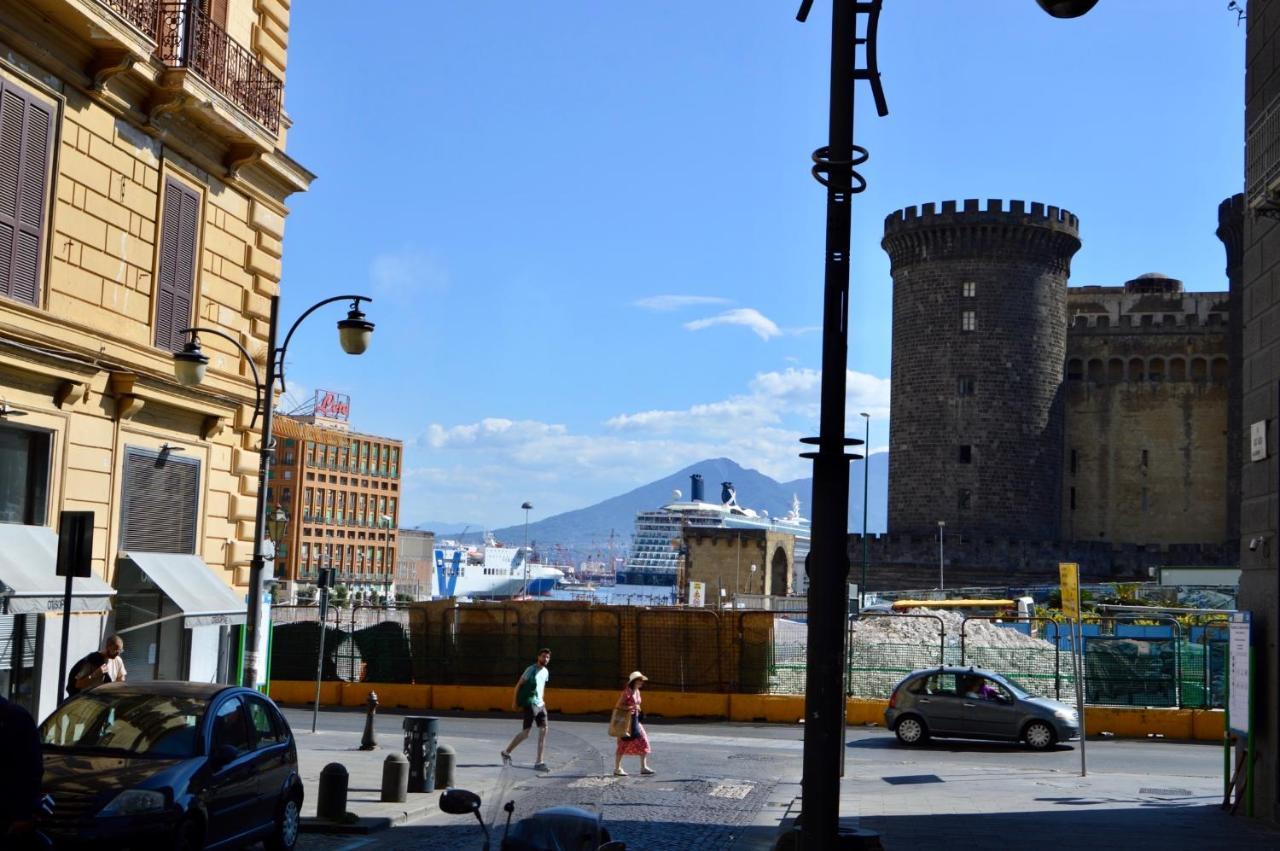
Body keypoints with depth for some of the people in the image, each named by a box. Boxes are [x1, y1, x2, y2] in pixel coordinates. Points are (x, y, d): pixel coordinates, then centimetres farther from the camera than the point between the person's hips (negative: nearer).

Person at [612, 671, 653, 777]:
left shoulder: (637, 691, 10)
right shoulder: (627, 692, -16)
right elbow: (619, 706, -18)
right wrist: (630, 707, -25)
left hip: (635, 720, 8)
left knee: (643, 741, 4)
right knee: (623, 744, -1)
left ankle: (643, 767, 10)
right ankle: (617, 769, 9)